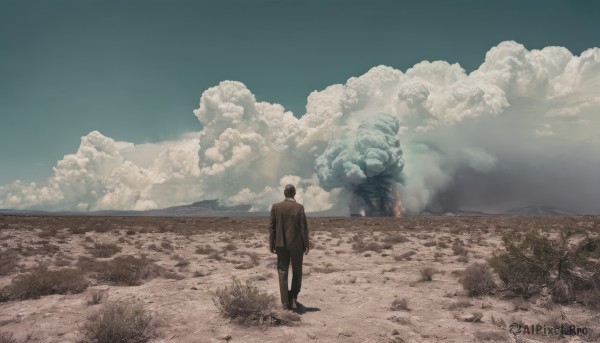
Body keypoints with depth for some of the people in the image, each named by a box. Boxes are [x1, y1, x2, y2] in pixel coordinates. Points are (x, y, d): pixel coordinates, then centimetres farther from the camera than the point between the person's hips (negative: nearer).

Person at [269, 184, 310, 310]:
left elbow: (272, 227, 0)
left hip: (281, 244, 2)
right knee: (297, 272, 14)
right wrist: (306, 245, 1)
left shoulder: (275, 207, -2)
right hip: (296, 244, -1)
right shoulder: (299, 207, -7)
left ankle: (285, 302, 7)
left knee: (283, 272, 8)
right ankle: (293, 298, 10)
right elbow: (303, 227, -7)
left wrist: (271, 244, 7)